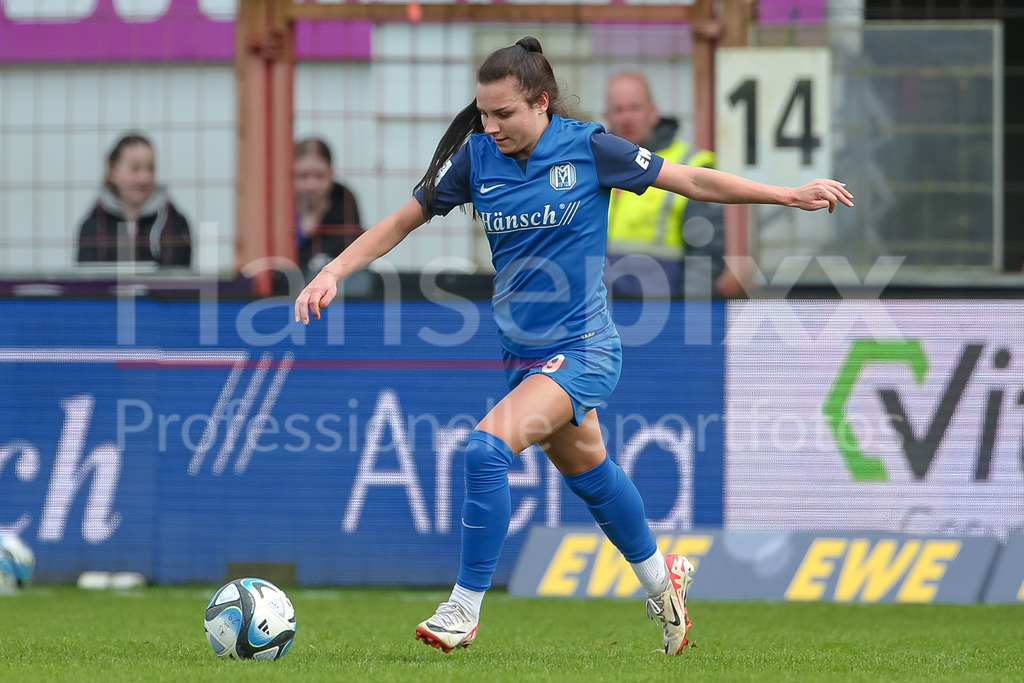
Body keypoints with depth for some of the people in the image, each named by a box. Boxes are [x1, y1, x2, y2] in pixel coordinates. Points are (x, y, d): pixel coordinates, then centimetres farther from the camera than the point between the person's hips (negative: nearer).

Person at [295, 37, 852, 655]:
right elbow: (403, 221, 8)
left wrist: (790, 195, -6)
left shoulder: (587, 148, -11)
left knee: (489, 447, -23)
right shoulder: (476, 156, -1)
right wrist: (333, 272, -3)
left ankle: (464, 610, -15)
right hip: (524, 351, 5)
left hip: (581, 348, -5)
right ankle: (660, 577, 46)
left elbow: (693, 181, -3)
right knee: (587, 471, 20)